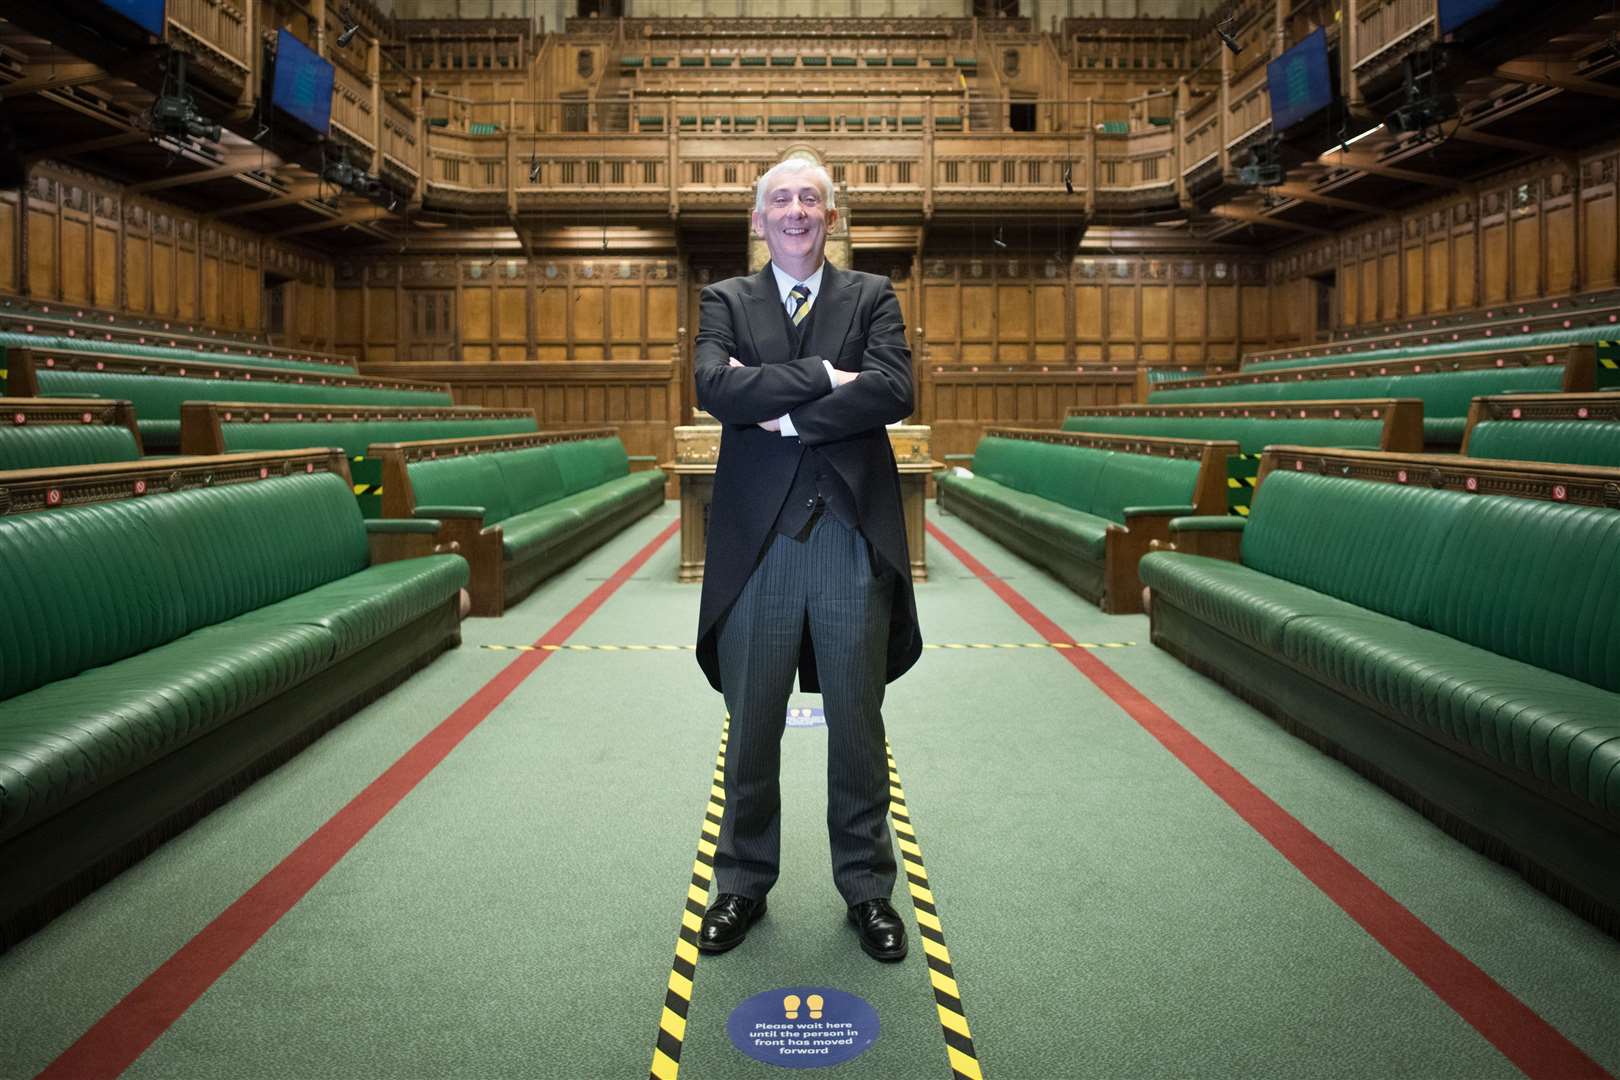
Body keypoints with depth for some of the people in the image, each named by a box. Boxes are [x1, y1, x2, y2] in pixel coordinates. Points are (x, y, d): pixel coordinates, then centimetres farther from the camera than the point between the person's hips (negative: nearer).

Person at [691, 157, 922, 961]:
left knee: (858, 724, 10)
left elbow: (894, 392, -12)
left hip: (853, 539, 0)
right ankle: (743, 884, 29)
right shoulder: (726, 301, 8)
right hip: (758, 539, 1)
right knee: (751, 726, 11)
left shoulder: (872, 297, 7)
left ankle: (867, 887, 27)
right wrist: (824, 374, -15)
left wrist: (785, 413, -13)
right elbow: (715, 389, -12)